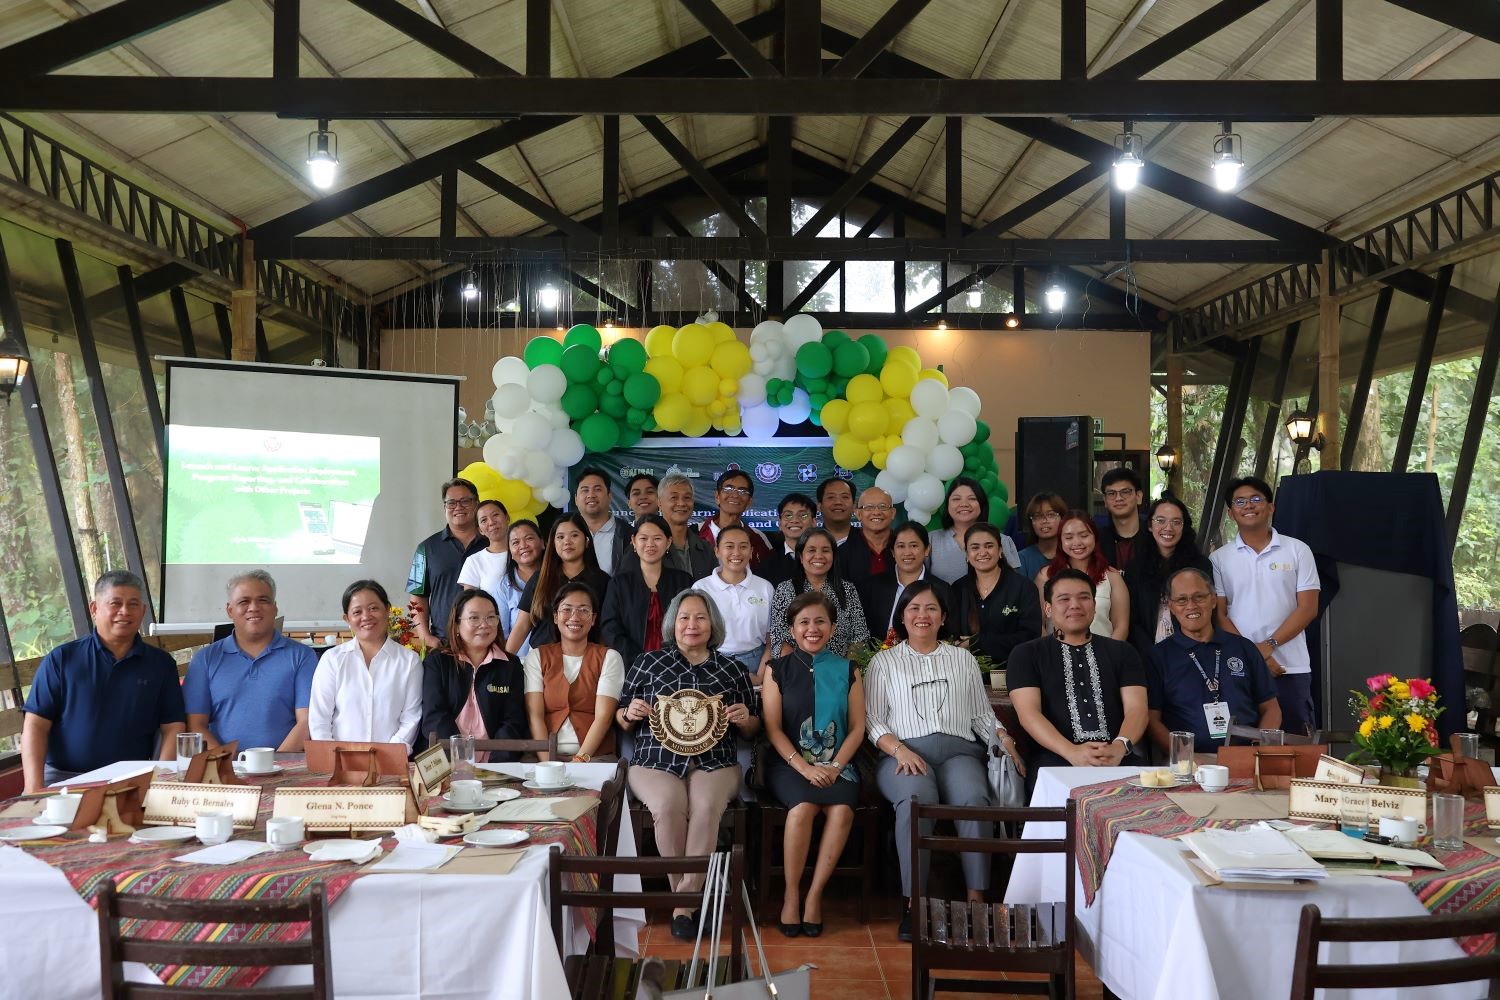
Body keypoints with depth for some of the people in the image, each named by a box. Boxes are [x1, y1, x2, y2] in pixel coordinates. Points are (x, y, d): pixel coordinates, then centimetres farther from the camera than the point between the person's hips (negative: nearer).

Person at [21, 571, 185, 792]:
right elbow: (35, 726, 3)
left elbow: (173, 729, 6)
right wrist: (35, 790, -10)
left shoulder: (161, 664, 10)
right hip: (62, 776, 0)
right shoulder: (61, 659, 8)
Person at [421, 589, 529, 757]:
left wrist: (493, 761, -14)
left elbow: (513, 722, 4)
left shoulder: (511, 665, 12)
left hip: (495, 761, 1)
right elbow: (434, 717, 0)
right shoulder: (436, 661, 11)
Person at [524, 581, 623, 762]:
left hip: (596, 756, -2)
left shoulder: (609, 658, 9)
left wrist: (580, 759, -17)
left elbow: (603, 717, -3)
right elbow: (535, 715, 1)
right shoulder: (537, 656, 13)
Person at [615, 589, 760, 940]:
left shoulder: (732, 670, 16)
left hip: (714, 763, 1)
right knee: (668, 805, -32)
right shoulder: (647, 662, 14)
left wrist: (745, 719, -2)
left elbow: (752, 730, 21)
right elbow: (621, 720, 19)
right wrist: (630, 713, -4)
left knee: (706, 807, -32)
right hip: (655, 763, 0)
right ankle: (687, 895, -13)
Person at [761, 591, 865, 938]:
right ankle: (791, 894, -13)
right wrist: (805, 767, -14)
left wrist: (835, 766, -11)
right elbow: (773, 729, 0)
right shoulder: (778, 669, 7)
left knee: (842, 809, -29)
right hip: (789, 763, -1)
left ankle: (815, 894, -14)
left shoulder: (847, 671, 10)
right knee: (803, 806, -31)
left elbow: (857, 728, 5)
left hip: (837, 764, 1)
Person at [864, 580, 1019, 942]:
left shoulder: (963, 659, 25)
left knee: (974, 799, -33)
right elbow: (872, 720, 9)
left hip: (959, 750, 2)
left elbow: (982, 714, 24)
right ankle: (913, 904, -31)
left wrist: (1003, 738, 3)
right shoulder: (884, 662, 18)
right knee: (917, 799, -36)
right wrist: (899, 749, -9)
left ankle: (976, 899, -28)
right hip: (904, 753, -2)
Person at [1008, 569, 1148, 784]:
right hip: (1055, 758, -2)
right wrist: (1072, 752, -20)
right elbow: (1028, 712, -2)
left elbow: (1136, 708, 7)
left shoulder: (1122, 652, 21)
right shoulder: (1027, 654, 13)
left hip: (1120, 757, 3)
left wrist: (1120, 746, -17)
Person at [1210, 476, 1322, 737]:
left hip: (1291, 668, -1)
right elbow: (1219, 615, 2)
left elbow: (1308, 608, -1)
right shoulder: (1219, 558, 6)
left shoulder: (1298, 550, 5)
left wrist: (1268, 645, -12)